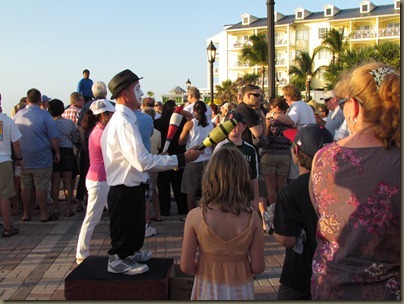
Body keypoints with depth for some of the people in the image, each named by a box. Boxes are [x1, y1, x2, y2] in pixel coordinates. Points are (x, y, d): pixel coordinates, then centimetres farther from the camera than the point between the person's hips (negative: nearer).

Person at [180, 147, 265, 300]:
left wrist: (207, 271, 7)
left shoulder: (195, 216, -19)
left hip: (208, 289, -1)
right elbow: (258, 267, -10)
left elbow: (186, 266, -12)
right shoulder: (252, 217, -16)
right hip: (240, 291, 1)